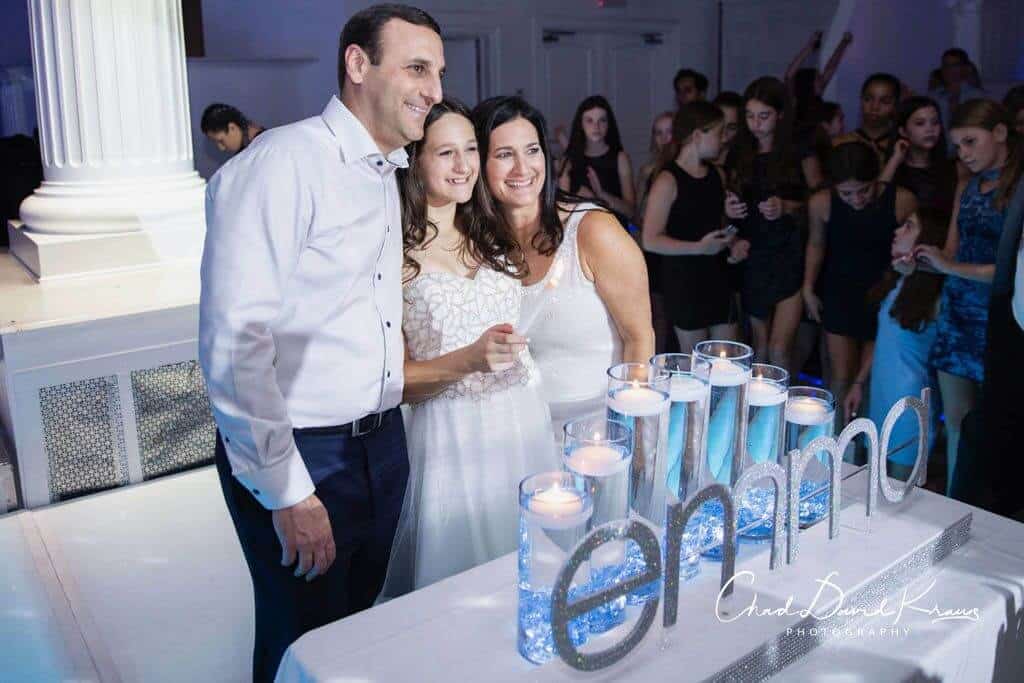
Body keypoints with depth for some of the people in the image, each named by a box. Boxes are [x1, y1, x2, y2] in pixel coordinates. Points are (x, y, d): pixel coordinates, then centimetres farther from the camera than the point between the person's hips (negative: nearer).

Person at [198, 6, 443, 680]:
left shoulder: (384, 174, 12)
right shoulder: (282, 162, -17)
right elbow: (234, 339, -23)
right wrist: (287, 492, -20)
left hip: (382, 443, 8)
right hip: (299, 455, -7)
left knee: (360, 621, 21)